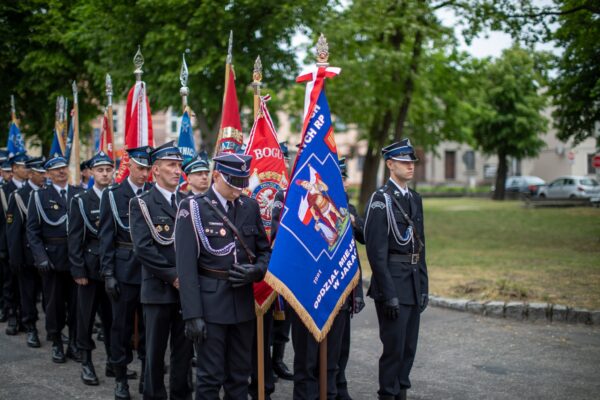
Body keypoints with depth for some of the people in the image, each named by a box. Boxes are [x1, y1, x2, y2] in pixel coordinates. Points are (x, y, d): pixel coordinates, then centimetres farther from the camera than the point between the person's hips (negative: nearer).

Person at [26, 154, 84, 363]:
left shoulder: (80, 193, 5)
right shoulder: (39, 196, 2)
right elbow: (32, 230, -1)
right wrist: (41, 257, -11)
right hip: (52, 258, -1)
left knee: (76, 301, 7)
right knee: (54, 303, 8)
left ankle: (74, 344, 20)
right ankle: (56, 344, 22)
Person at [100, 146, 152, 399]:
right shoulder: (112, 195, 0)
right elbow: (106, 236, -1)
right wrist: (108, 273, -6)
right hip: (124, 269, -1)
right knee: (122, 325, 7)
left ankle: (147, 373, 24)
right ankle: (120, 378, 19)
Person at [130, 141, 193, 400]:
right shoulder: (142, 204, -3)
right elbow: (143, 248, -13)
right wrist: (173, 276, -15)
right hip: (159, 289, -4)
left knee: (185, 350, 11)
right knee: (155, 350, 6)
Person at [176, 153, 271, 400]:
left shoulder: (251, 207, 8)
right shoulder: (193, 208, -6)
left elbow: (265, 249, 15)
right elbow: (186, 265, -10)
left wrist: (257, 270, -9)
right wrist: (192, 313, -16)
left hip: (243, 301, 5)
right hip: (210, 302, -4)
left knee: (240, 373, 13)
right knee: (210, 376, 1)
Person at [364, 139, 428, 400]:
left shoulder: (415, 199, 13)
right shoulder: (381, 199, -12)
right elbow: (376, 251, -16)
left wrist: (424, 287, 14)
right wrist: (388, 294, -18)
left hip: (414, 282, 7)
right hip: (393, 282, -7)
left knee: (409, 346, 13)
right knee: (394, 346, -2)